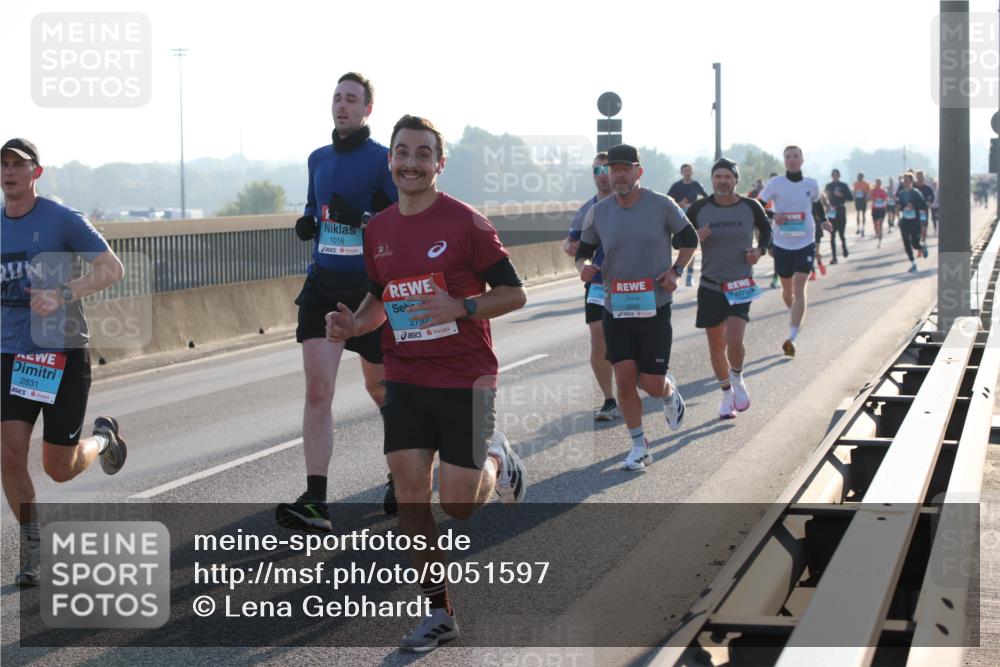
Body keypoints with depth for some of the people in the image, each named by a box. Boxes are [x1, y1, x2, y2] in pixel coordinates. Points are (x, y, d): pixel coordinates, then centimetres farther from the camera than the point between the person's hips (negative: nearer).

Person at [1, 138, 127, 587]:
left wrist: (62, 295, -26)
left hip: (63, 352, -4)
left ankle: (104, 437, 37)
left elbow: (112, 268, -13)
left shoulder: (62, 220, -8)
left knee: (59, 469, 2)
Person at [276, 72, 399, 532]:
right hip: (323, 284, 4)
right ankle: (315, 502, -15)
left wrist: (362, 218, -25)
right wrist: (307, 224, 4)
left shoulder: (384, 159, -6)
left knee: (380, 387, 12)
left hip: (371, 288, -4)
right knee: (317, 389, -10)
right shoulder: (318, 159, 12)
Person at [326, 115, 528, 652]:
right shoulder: (379, 230, 6)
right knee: (410, 495, -2)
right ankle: (438, 613, 10)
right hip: (405, 381, 5)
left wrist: (460, 307, -23)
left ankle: (495, 459, 32)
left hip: (465, 380, -4)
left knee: (458, 503, -3)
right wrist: (354, 324, -1)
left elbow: (512, 294, -7)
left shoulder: (464, 222, -11)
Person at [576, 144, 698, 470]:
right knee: (624, 378, -5)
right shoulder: (598, 212, 1)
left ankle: (670, 392, 37)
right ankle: (639, 447, 11)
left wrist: (676, 270, -7)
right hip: (616, 308, 2)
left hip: (655, 306, -2)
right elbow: (584, 250, 12)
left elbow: (689, 239, 8)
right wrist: (584, 265, -11)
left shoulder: (662, 205, -5)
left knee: (652, 384, -2)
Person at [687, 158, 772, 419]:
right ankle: (727, 393, 27)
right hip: (710, 285, 2)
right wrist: (696, 238, -14)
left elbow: (766, 229, 18)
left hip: (741, 285, -2)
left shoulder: (750, 207, -2)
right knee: (716, 345, 8)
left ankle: (737, 380, 12)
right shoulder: (699, 209, -2)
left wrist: (760, 250, -1)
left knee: (734, 340, -18)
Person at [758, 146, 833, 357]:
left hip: (805, 244, -1)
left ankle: (792, 337, -20)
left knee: (799, 288, -14)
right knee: (787, 288, 15)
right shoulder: (775, 184, -5)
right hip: (782, 244, 1)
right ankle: (794, 315, 47)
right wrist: (772, 217, -19)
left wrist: (823, 221, 8)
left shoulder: (811, 185, 2)